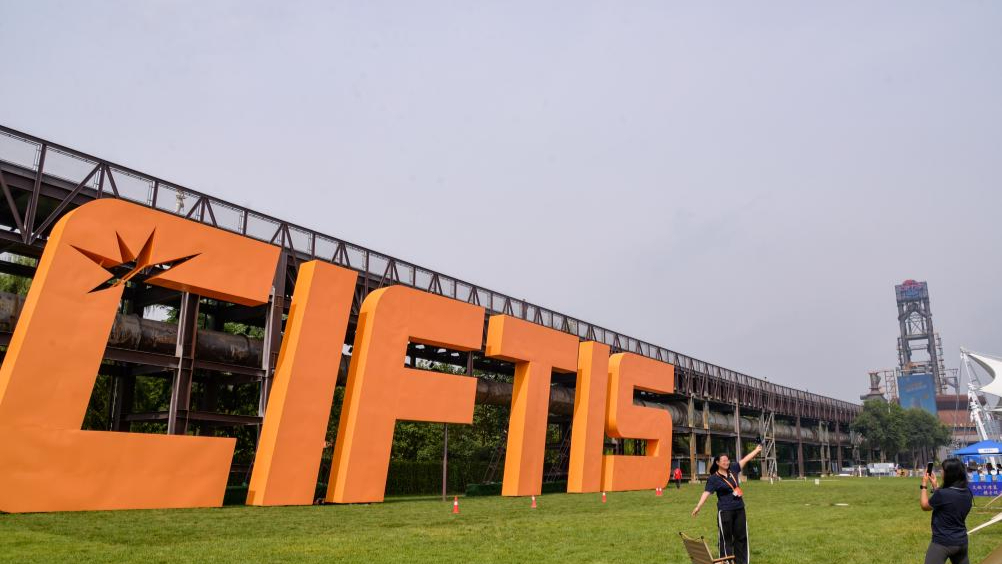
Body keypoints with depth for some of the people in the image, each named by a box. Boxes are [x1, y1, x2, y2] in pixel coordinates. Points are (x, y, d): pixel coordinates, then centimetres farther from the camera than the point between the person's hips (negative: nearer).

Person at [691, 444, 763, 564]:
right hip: (725, 511, -6)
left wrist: (756, 450, 22)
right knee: (726, 537, 0)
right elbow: (706, 492, -20)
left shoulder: (733, 469, 4)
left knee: (741, 536, 13)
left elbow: (745, 459, 14)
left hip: (739, 509, 6)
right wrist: (698, 506, -33)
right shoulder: (713, 478, -11)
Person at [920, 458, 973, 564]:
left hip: (942, 542, -7)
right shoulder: (967, 493, -2)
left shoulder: (942, 494, -24)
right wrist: (935, 486, 16)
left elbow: (924, 506, -5)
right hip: (962, 541, 7)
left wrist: (924, 485, 4)